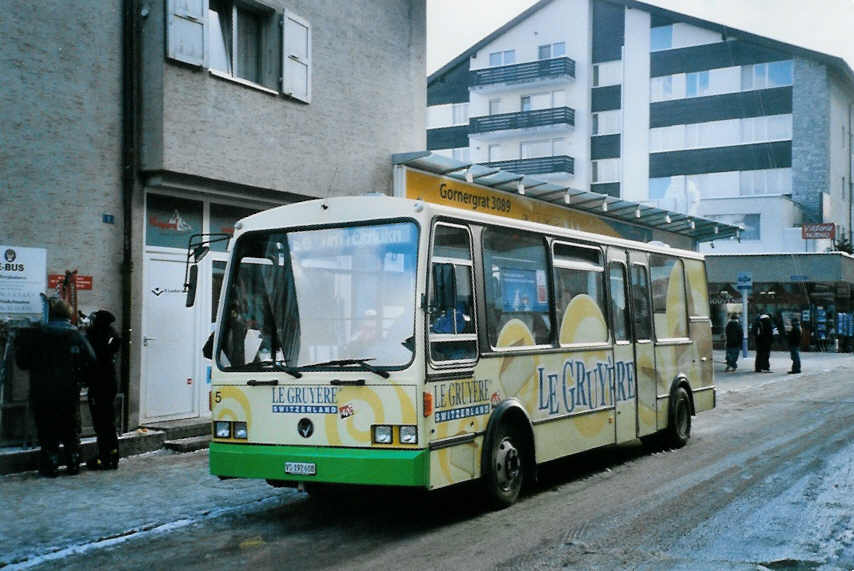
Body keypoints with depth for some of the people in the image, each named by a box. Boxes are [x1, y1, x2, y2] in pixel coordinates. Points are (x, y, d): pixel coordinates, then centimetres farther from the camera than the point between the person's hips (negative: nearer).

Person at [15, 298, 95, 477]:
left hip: (42, 393, -1)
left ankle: (50, 466, 7)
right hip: (69, 393, 1)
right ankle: (73, 464, 17)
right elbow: (90, 359, -10)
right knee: (71, 430, 13)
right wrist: (78, 376, 5)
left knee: (47, 430, 6)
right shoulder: (76, 335, -2)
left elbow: (21, 361, -3)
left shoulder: (36, 334, -4)